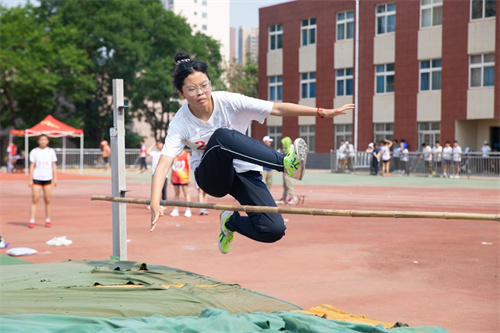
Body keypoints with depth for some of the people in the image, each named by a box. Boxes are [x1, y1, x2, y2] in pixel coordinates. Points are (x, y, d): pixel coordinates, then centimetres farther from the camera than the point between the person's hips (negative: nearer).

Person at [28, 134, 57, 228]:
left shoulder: (51, 151, 8)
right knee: (34, 200, -5)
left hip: (48, 178, 1)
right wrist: (30, 180, -2)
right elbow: (32, 166, 3)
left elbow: (54, 166, 10)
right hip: (36, 178, -1)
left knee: (47, 200, 3)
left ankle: (48, 220, 12)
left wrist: (55, 178, 3)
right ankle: (31, 221, -3)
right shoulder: (34, 152, 4)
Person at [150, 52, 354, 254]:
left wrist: (322, 112, -26)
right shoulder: (180, 123, -15)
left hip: (243, 171, 2)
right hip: (213, 177, -2)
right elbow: (164, 164, -24)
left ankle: (231, 221, 14)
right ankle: (285, 163, -40)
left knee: (274, 230, -20)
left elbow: (278, 109, -19)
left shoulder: (227, 101, -15)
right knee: (221, 135, -35)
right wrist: (155, 204, -40)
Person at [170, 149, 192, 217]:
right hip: (175, 178, 4)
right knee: (176, 193, 8)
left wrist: (189, 177, -7)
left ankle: (188, 210, 2)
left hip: (184, 178, -4)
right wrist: (171, 177, 14)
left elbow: (189, 166, -3)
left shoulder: (186, 154, -4)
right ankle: (175, 209, 13)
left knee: (186, 193, 0)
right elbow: (173, 167, 16)